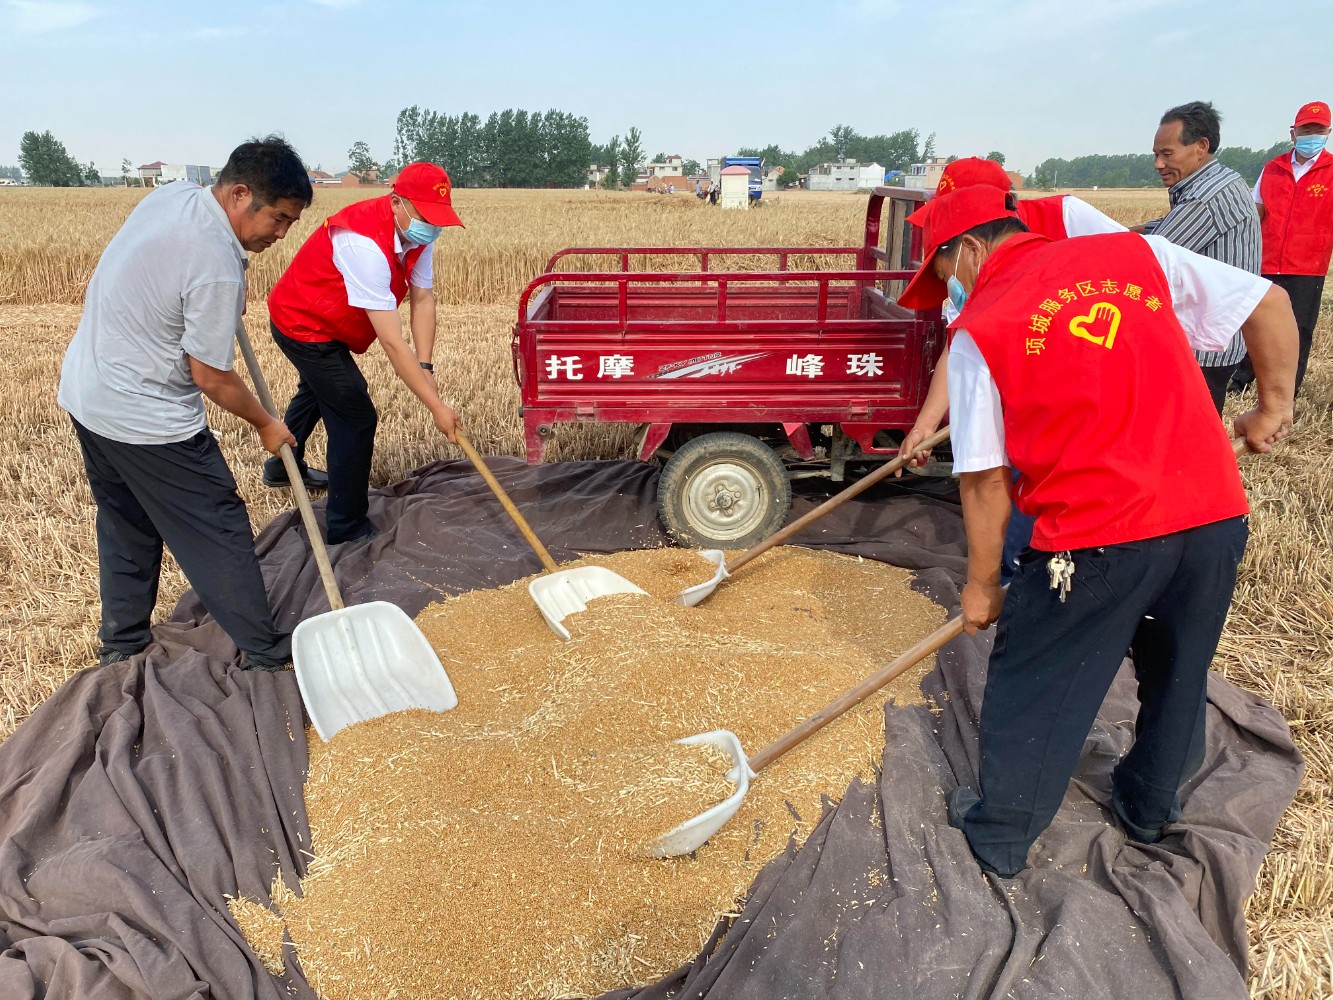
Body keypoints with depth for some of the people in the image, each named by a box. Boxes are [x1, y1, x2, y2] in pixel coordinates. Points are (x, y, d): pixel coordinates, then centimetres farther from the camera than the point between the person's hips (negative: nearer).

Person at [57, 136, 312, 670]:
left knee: (125, 524, 22)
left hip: (85, 390, 9)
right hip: (145, 420, -9)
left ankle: (121, 643, 36)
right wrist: (266, 424, -3)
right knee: (218, 530, 3)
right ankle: (263, 651, 15)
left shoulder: (173, 194, -1)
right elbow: (211, 379, -18)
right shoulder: (218, 269, -27)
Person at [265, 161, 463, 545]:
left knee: (318, 389, 32)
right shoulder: (366, 244, -40)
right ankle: (347, 528, 2)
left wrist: (425, 367, -25)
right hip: (304, 327, -10)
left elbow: (423, 299, -14)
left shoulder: (418, 232, -14)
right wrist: (436, 405, -40)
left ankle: (283, 465, 60)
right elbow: (392, 343, -41)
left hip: (320, 320, 10)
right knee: (356, 419, -13)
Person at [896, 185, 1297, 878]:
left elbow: (984, 483, -4)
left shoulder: (978, 330, -4)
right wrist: (1272, 406, 21)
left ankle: (1000, 835, 32)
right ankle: (1151, 808, 48)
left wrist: (982, 585, 7)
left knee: (1031, 690, 15)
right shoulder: (1137, 254, 7)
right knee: (1177, 676, 27)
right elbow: (1270, 303, 10)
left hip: (1095, 541, -5)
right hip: (1216, 516, 6)